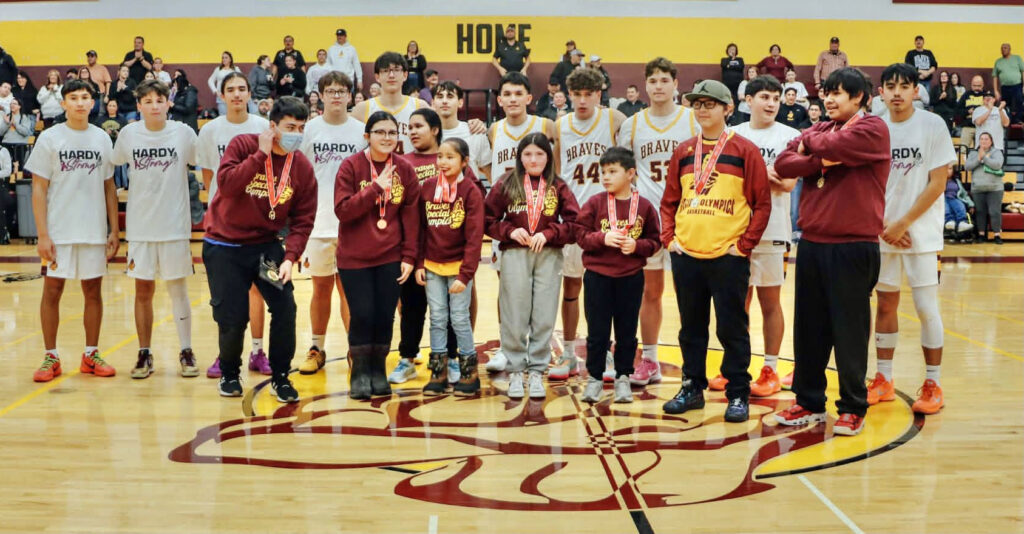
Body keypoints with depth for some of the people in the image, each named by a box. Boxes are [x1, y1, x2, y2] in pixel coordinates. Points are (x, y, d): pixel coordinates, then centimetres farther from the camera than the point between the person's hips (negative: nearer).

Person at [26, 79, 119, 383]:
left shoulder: (102, 138, 7)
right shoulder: (49, 138, -2)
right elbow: (39, 189, -3)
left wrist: (114, 230, 5)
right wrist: (42, 235, -10)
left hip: (95, 232, 2)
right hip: (59, 231, -2)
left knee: (93, 290, 7)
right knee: (52, 290, 1)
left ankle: (91, 355, 17)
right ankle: (51, 357, 12)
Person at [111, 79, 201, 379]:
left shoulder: (183, 133, -4)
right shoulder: (128, 134, 0)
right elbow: (114, 166, 12)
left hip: (175, 225, -1)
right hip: (140, 227, 1)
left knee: (178, 289, 5)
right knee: (143, 290, 6)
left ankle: (186, 353, 13)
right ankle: (144, 354, 16)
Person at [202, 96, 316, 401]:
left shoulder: (303, 169, -4)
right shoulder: (243, 145, -11)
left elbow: (303, 220, -3)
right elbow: (226, 183, -26)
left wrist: (290, 258, -15)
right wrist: (261, 154, -27)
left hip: (266, 245, 3)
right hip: (224, 246, -3)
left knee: (285, 308, -8)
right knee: (232, 317, -1)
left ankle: (280, 377, 12)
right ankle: (229, 374, 28)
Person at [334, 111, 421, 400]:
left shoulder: (404, 169, 3)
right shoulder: (351, 166, -5)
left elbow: (411, 215, 4)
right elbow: (342, 210, -12)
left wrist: (409, 257, 0)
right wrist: (376, 187, -20)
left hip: (391, 258, 2)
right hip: (354, 258, -2)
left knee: (385, 317, 2)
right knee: (363, 316, -5)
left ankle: (378, 371, 20)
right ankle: (360, 374, 13)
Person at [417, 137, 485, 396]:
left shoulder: (471, 191, -11)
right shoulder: (427, 187, 2)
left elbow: (474, 237, -13)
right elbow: (420, 228, 7)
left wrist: (465, 275, -17)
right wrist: (419, 264, 3)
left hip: (458, 266, -4)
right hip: (432, 266, 4)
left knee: (459, 319, 1)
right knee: (437, 319, 9)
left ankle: (469, 373, 15)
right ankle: (438, 374, 18)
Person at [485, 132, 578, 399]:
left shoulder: (558, 187, 5)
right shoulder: (506, 184, 4)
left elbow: (574, 223, 0)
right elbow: (488, 220, 4)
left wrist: (548, 234, -12)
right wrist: (510, 231, -10)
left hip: (549, 255, 1)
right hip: (514, 254, -1)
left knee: (544, 317, 3)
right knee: (514, 317, 3)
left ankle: (537, 372, 14)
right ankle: (515, 372, 14)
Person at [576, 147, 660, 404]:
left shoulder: (645, 206, -1)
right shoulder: (595, 203, -1)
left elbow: (654, 242, 3)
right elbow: (581, 234, -3)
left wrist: (637, 245, -15)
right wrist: (603, 238, -18)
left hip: (631, 279, 0)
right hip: (597, 277, 0)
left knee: (627, 332, 9)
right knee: (597, 331, 6)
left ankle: (622, 378, 22)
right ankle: (594, 378, 18)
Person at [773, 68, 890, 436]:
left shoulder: (872, 129, -3)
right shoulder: (819, 130, 15)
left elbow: (833, 146, -20)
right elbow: (783, 163, 2)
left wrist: (811, 143, 1)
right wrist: (818, 161, -13)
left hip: (853, 247, -6)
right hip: (812, 244, 6)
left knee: (849, 330, 1)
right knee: (808, 329, 10)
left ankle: (853, 408, 13)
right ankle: (809, 403, 21)